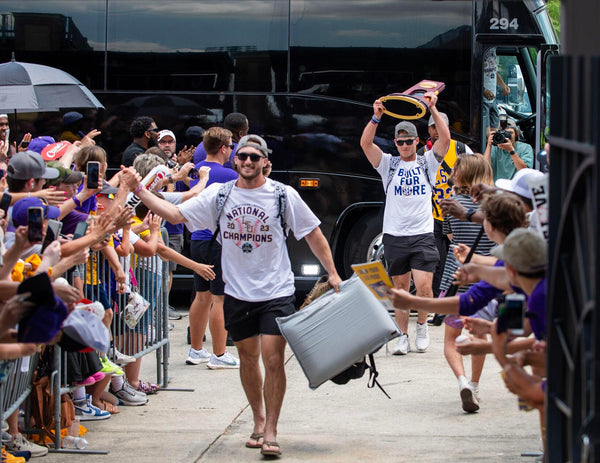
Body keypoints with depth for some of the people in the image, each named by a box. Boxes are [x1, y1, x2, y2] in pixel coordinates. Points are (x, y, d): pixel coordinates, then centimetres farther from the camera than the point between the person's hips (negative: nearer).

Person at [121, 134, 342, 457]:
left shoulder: (284, 195, -4)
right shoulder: (219, 195, 1)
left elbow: (313, 233, 4)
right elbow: (175, 214, -2)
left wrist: (332, 273, 0)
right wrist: (139, 191, -11)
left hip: (276, 293, -3)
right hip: (237, 294, 3)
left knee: (273, 359, -12)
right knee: (248, 359, 13)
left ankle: (270, 431, -4)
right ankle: (258, 421, 32)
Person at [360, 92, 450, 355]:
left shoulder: (427, 163, 8)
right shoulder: (389, 165, 9)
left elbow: (445, 138, -5)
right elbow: (365, 143, -4)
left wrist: (433, 109, -13)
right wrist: (376, 117, -16)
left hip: (423, 236, -1)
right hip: (394, 235, 2)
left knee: (423, 286, -13)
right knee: (400, 290, 7)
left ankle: (422, 324, 12)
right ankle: (403, 336, 17)